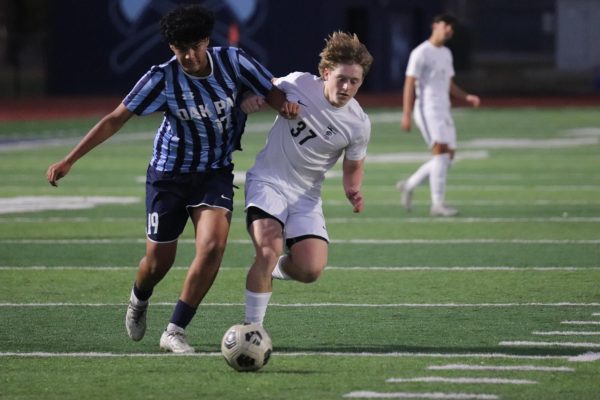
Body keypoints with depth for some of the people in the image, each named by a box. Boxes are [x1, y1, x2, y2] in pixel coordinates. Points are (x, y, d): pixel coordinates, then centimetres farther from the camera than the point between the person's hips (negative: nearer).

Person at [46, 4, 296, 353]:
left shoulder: (234, 62, -13)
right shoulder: (162, 79, -17)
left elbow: (273, 92, 0)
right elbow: (116, 119, -13)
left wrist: (286, 105, -25)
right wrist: (69, 161, -17)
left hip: (215, 173, 1)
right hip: (169, 174, -1)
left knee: (212, 246, -22)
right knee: (159, 260, 4)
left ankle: (175, 331, -9)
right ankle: (139, 301, 43)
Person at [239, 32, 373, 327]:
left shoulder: (359, 124, -9)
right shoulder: (297, 84, -13)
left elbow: (353, 167, 8)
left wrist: (352, 191, -12)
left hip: (305, 195, 2)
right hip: (268, 181, -2)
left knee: (311, 270, -13)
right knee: (269, 251, -25)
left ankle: (269, 271, 22)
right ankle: (251, 325, -11)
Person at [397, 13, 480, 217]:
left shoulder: (446, 53, 18)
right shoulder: (421, 53, -8)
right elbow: (409, 84, -12)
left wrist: (467, 97, 6)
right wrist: (407, 114, -18)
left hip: (443, 110, 9)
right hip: (427, 108, -9)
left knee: (448, 155, 5)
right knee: (441, 151, -17)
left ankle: (409, 185, 19)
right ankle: (438, 204, -17)